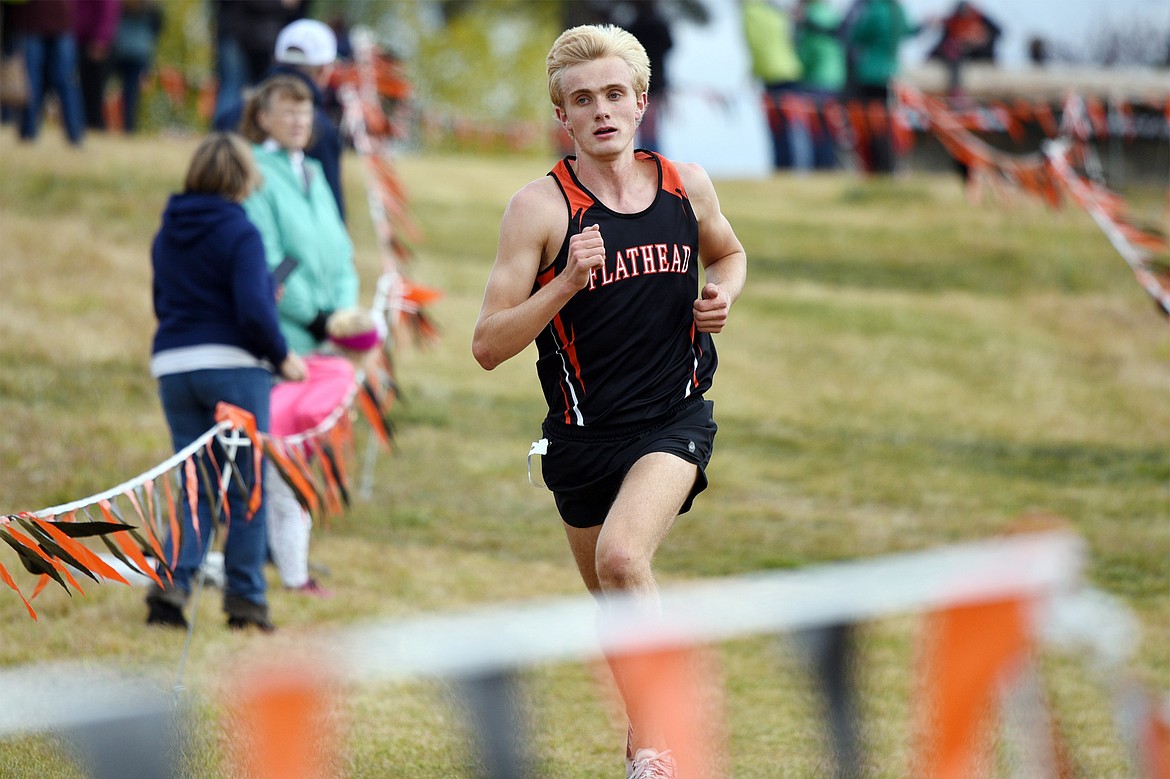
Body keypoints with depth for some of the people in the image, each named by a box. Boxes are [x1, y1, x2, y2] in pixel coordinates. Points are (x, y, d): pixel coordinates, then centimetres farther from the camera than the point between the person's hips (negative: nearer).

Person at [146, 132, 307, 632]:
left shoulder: (166, 235, 11)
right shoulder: (240, 233, -11)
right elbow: (254, 311, -19)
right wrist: (282, 357, -4)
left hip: (173, 366, 6)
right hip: (233, 366, -6)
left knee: (196, 489, 11)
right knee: (246, 489, 6)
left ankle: (171, 581, -9)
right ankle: (245, 600, 8)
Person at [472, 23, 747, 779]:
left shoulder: (688, 184, -1)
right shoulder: (541, 207, -11)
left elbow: (728, 252, 23)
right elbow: (488, 346, -14)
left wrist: (722, 297, 0)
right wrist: (566, 284, -27)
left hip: (676, 416, -1)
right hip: (584, 431, 1)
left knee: (623, 557, -26)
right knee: (614, 601, 15)